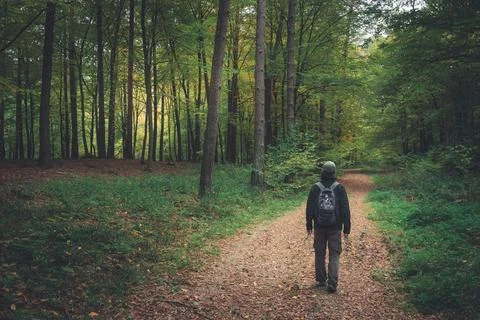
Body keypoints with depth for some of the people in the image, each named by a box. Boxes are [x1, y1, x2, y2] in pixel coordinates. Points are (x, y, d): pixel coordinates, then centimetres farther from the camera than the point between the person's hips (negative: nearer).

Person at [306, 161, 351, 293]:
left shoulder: (315, 188, -2)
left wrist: (309, 226, 12)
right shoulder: (339, 188, -5)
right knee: (334, 255, 2)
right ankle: (332, 284, -4)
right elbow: (345, 209, -3)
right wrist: (346, 228, 4)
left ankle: (321, 280, 20)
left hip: (319, 227, 1)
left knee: (319, 254, 12)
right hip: (335, 228, -1)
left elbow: (309, 209, 2)